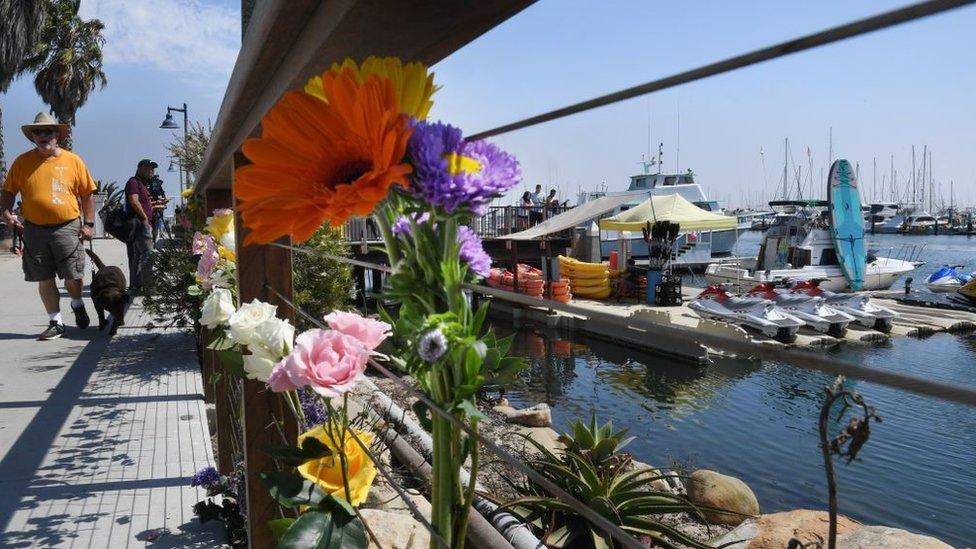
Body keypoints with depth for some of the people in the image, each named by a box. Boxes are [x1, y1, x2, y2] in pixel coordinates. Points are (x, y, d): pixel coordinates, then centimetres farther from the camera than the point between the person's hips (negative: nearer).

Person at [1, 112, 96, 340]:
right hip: (34, 230, 2)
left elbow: (87, 195, 6)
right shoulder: (22, 162, 4)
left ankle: (77, 304, 32)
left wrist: (88, 223, 3)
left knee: (73, 276, 0)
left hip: (67, 227, -2)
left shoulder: (73, 161, 2)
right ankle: (56, 323, 17)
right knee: (45, 279, 6)